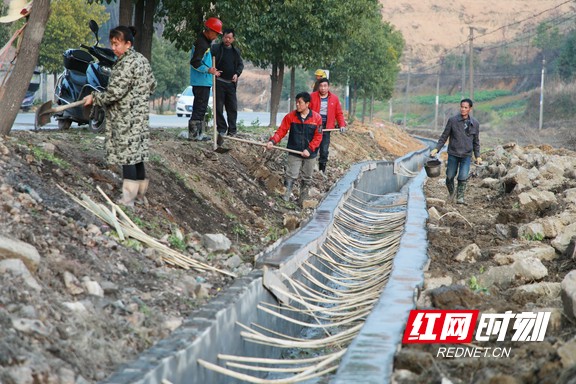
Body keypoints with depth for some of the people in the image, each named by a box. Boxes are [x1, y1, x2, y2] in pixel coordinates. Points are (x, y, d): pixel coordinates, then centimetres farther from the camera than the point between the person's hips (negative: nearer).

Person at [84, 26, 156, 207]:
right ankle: (141, 195, 17)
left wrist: (95, 98, -7)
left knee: (127, 153, -7)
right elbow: (152, 85, 19)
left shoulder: (126, 64, -16)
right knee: (138, 154, 12)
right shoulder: (142, 60, 12)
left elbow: (115, 92, -19)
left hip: (126, 118, -9)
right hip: (141, 113, 9)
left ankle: (128, 199, -7)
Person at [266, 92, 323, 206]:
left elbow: (318, 136, -4)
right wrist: (272, 141, -23)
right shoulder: (290, 116, -4)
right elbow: (281, 131, -6)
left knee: (307, 179, 12)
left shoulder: (316, 118, -5)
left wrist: (309, 149, -14)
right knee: (291, 176, -10)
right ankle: (285, 199, -11)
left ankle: (302, 201, 25)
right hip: (294, 153, -1)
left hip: (309, 154, 1)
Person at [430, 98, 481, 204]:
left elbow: (476, 142, 11)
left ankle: (460, 197, 8)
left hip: (466, 155, 0)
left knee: (463, 177, -9)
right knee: (450, 176, 7)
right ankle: (451, 193, 33)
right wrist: (436, 148, -8)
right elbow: (444, 136, 1)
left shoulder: (475, 123, 1)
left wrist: (477, 156, 6)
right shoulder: (452, 120, -5)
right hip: (453, 154, 0)